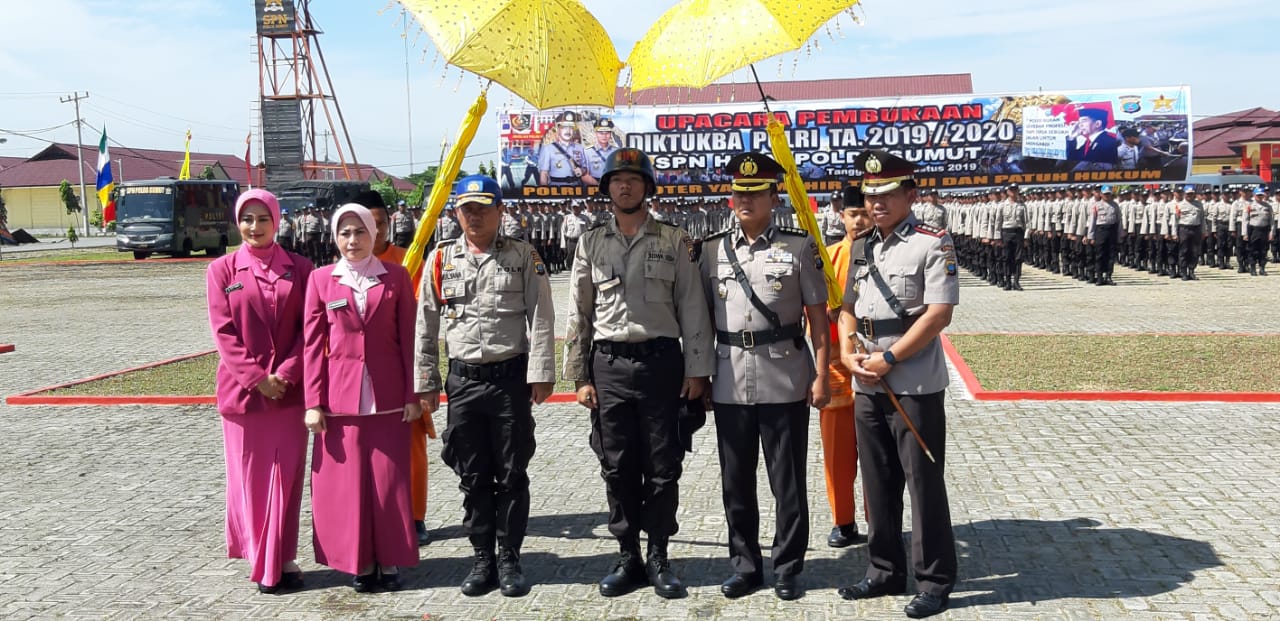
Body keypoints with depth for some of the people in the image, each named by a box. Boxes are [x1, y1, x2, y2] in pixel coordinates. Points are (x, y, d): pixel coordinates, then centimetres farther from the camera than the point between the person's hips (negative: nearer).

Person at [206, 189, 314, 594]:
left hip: (290, 389, 1)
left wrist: (286, 374, -11)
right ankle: (259, 560, 18)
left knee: (286, 476, 4)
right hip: (243, 389, 0)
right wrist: (257, 378, -12)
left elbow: (309, 329, 0)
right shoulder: (222, 270, 2)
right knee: (250, 476, 6)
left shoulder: (298, 268, 4)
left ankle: (283, 559, 15)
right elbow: (224, 333, -3)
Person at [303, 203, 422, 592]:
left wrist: (412, 395, -2)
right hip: (340, 397, 1)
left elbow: (408, 339, 2)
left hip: (388, 396, 0)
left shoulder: (395, 277, 2)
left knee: (389, 482, 4)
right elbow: (313, 344, 2)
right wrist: (313, 402, -2)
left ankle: (390, 561, 17)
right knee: (345, 483, 5)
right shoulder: (321, 279, 3)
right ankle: (359, 562, 19)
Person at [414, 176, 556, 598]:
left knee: (512, 475, 6)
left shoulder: (523, 257, 1)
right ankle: (483, 559, 22)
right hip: (462, 381, 2)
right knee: (472, 477, 9)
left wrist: (540, 374, -11)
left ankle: (510, 559, 18)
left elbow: (541, 319, -3)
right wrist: (425, 383, 8)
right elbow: (425, 326, 10)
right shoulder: (441, 259, 7)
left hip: (511, 378, -2)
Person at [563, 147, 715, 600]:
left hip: (661, 362, -1)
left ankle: (659, 558, 17)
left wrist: (696, 370, -3)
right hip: (608, 364, 2)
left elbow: (692, 309, 2)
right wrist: (580, 376, 3)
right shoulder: (591, 243, 8)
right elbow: (578, 314, 8)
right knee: (617, 468, 7)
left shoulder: (674, 242, 3)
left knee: (662, 468, 4)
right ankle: (628, 557, 20)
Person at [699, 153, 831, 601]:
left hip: (786, 383, -3)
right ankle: (745, 565, 26)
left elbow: (817, 316, -1)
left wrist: (821, 376, -5)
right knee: (736, 482, 11)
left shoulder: (799, 246, -1)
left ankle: (787, 568, 21)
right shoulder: (712, 250, 7)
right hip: (730, 384, 3)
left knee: (788, 482, 6)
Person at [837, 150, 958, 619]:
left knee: (924, 483, 2)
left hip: (916, 386, -7)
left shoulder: (932, 244, -9)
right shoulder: (865, 248, 12)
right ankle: (885, 572, 28)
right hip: (866, 386, 7)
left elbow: (939, 314, -17)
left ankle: (934, 581, 15)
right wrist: (849, 354, -2)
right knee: (877, 483, 14)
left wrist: (887, 359, -17)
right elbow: (847, 307, 16)